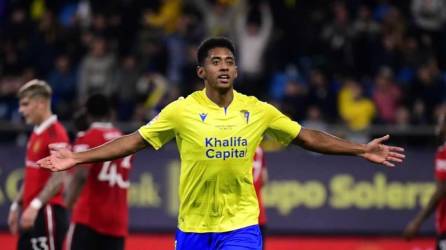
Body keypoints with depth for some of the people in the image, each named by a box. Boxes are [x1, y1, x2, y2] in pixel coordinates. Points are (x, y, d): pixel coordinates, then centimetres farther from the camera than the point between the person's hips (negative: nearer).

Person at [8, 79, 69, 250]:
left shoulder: (55, 133, -13)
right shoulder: (36, 134, 16)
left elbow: (58, 178, -21)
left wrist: (36, 205, -28)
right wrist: (17, 205, 22)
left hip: (47, 213, -10)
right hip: (31, 213, 10)